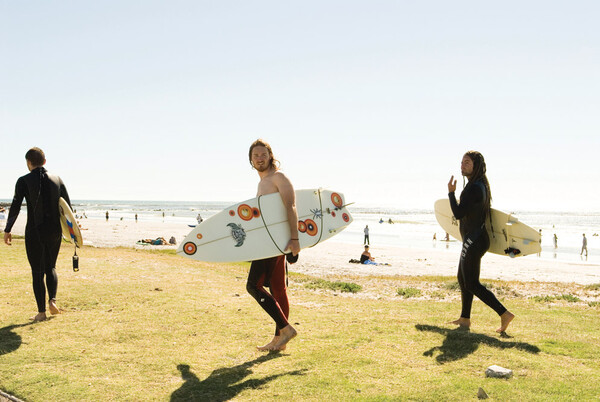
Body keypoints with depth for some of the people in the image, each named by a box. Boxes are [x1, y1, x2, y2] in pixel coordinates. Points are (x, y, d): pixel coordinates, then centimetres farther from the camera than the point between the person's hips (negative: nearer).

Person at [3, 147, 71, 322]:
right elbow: (67, 207, 5)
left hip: (34, 231, -3)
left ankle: (41, 312, 7)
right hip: (54, 231, 3)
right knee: (51, 267, 20)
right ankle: (52, 300, 2)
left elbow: (15, 207, -10)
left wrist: (7, 230, -2)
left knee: (37, 271, 6)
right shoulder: (57, 180, 3)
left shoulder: (24, 181, -6)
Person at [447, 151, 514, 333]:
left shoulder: (474, 188, -21)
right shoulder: (480, 185, 11)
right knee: (463, 278, 18)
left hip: (474, 241, -11)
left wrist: (451, 192, -14)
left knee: (472, 284, -6)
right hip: (473, 240, 11)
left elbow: (458, 214, -24)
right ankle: (465, 318, 28)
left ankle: (504, 313, -5)